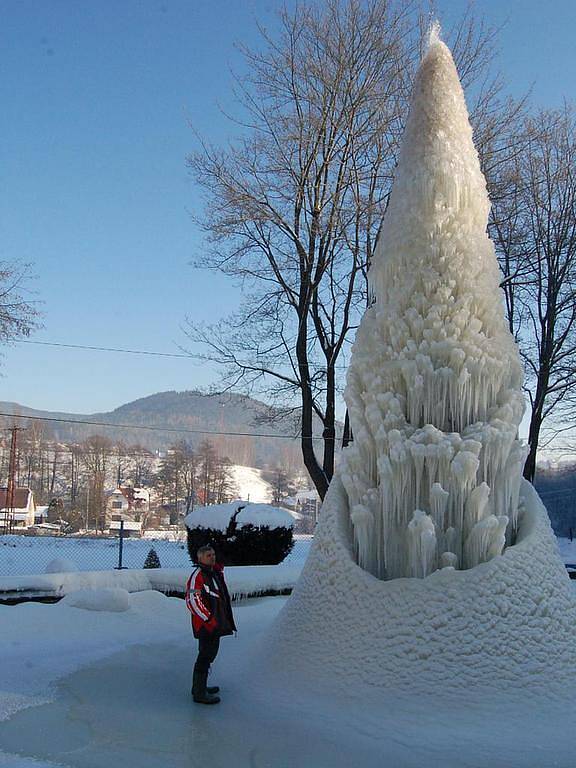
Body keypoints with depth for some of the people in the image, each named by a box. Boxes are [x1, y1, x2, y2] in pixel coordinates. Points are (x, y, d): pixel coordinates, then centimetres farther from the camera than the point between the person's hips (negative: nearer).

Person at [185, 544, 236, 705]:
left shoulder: (215, 573, 13)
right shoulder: (197, 576, -16)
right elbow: (193, 601, -23)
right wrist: (209, 619, -24)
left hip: (215, 624, 10)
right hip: (205, 625, -10)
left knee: (210, 653, 18)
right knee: (205, 656, -6)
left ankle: (200, 687, 32)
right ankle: (199, 694, 1)